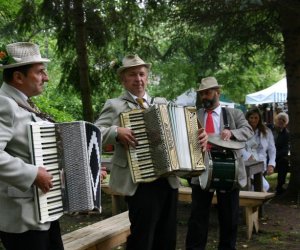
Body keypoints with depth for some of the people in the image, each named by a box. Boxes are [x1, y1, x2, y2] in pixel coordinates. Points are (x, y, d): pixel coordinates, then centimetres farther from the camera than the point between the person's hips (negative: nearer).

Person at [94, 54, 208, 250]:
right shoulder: (115, 105, 1)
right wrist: (116, 132, -24)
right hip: (141, 183, -5)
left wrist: (199, 135, 0)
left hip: (169, 180, 6)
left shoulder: (161, 103, 17)